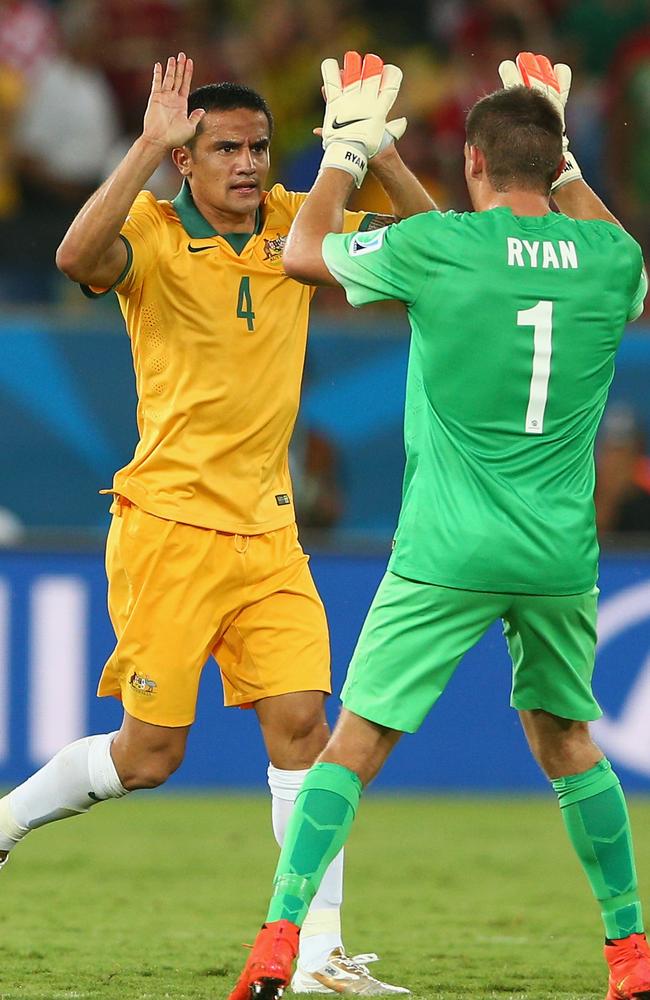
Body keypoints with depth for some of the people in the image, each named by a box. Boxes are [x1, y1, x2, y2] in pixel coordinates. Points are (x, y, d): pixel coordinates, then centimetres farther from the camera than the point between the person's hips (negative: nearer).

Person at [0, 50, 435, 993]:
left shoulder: (294, 225, 5)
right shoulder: (153, 237, -10)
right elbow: (77, 256, -32)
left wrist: (381, 154, -10)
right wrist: (148, 148, -35)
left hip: (267, 529, 5)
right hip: (169, 526, -5)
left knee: (302, 722, -5)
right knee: (150, 753, -2)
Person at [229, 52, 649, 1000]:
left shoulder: (433, 245, -8)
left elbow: (302, 253, 10)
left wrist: (345, 153, 23)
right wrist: (566, 167, 35)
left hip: (447, 555, -3)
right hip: (562, 556, 3)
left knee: (356, 741, 1)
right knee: (566, 738, 20)